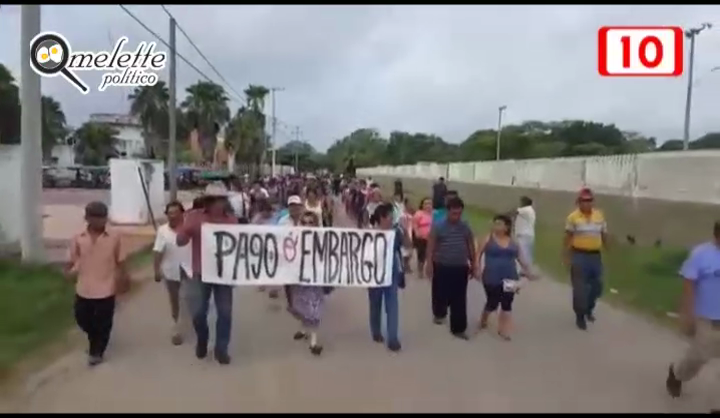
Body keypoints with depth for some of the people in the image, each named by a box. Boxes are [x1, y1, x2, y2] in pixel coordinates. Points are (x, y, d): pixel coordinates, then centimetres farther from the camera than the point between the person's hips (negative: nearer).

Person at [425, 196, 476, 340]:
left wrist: (473, 264, 12)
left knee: (459, 300, 3)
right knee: (441, 294, 8)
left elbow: (471, 246, 10)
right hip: (442, 267, -2)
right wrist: (429, 263, -12)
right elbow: (431, 246, -6)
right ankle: (439, 314, 39)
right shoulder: (438, 227, -7)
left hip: (461, 268, 2)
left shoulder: (466, 227, 2)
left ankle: (458, 328, 12)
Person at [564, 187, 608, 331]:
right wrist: (566, 256, -10)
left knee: (597, 286, 13)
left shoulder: (599, 215, 6)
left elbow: (604, 235, 13)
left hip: (596, 256, 4)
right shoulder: (573, 217, -7)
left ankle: (589, 308, 39)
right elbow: (568, 237, -6)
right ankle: (580, 316, 15)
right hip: (579, 256, -4)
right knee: (580, 288, 1)